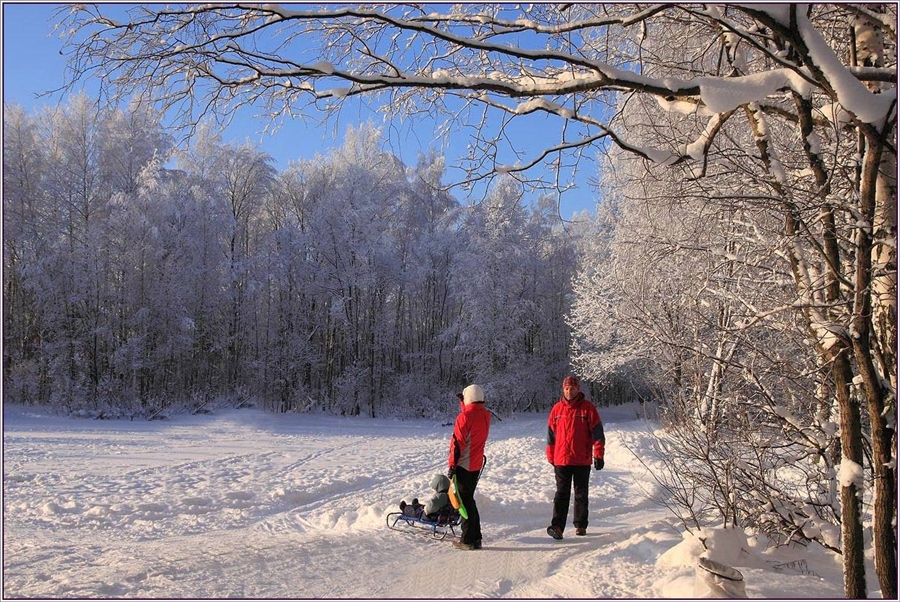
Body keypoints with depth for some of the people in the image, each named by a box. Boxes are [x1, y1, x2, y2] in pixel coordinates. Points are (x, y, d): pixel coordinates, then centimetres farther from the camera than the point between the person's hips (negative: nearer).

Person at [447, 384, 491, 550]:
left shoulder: (465, 416, -18)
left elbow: (457, 442, -16)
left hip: (464, 465, -7)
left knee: (465, 501, 0)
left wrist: (452, 464, -10)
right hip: (477, 464, 7)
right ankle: (475, 538, 21)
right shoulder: (486, 416, 3)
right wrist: (463, 403, 18)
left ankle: (468, 540, 4)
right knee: (469, 499, 17)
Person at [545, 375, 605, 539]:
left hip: (583, 461, -1)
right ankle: (557, 526, -10)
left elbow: (597, 432, -2)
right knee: (562, 494, -3)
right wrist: (551, 457, 10)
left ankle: (581, 526, 20)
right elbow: (551, 434, 10)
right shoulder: (557, 408, 4)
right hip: (561, 459, 1)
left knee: (581, 494, 10)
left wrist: (598, 455, -7)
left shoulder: (587, 407, -2)